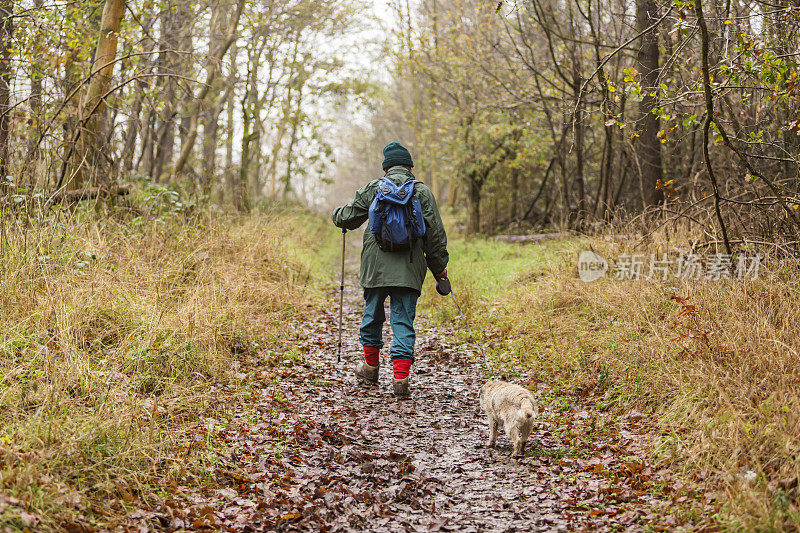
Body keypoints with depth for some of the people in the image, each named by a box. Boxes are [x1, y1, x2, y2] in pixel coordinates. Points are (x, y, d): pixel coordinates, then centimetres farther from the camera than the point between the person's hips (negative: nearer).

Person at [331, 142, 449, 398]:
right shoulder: (422, 192, 3)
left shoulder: (372, 189, 3)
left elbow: (347, 218, 10)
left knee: (372, 315, 18)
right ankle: (401, 377, -6)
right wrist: (439, 267, 13)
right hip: (409, 269, -1)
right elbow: (435, 233, 3)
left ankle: (370, 367, 32)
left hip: (376, 266, 1)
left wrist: (337, 213, 34)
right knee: (404, 321, 2)